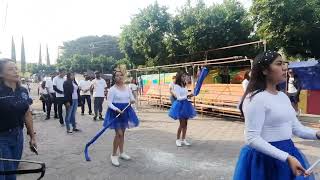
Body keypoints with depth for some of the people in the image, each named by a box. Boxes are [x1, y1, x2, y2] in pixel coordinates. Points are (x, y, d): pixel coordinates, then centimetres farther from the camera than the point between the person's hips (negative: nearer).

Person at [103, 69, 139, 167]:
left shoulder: (127, 88, 6)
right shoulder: (112, 89, -10)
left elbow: (132, 98, 10)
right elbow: (109, 103, -13)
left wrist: (132, 101, -14)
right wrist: (117, 109, -28)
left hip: (125, 111, 6)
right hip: (116, 112, -6)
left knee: (122, 133, 15)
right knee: (119, 133, -10)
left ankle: (122, 153, 28)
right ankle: (114, 155, 6)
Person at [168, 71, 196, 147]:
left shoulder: (185, 86, 11)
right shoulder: (176, 86, -11)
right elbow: (179, 98, -17)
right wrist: (187, 96, -25)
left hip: (186, 104, 7)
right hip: (180, 105, -7)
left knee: (185, 123, 9)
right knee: (182, 124, -4)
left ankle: (183, 139, 20)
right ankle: (177, 140, 11)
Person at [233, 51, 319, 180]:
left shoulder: (283, 96, 7)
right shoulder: (256, 98, -20)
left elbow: (296, 128, 12)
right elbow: (252, 139, -25)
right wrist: (286, 158, -29)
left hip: (288, 152, 8)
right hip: (266, 157, -8)